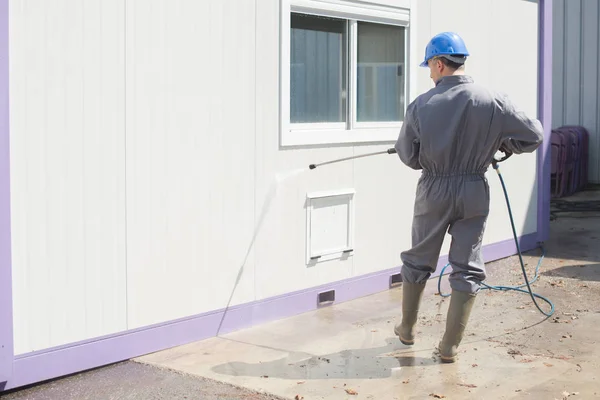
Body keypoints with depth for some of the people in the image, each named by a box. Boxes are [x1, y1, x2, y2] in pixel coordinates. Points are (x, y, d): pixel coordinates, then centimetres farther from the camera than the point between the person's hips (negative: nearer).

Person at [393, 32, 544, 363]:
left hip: (433, 191, 0)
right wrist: (503, 143, 9)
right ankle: (450, 346, 11)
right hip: (474, 192, 0)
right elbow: (534, 135, -8)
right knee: (467, 269, 9)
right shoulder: (492, 102, -11)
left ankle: (407, 328, 33)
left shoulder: (420, 106, -11)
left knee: (418, 261, 19)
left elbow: (407, 155, -2)